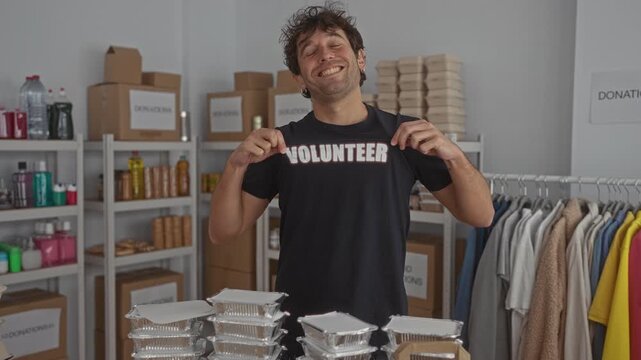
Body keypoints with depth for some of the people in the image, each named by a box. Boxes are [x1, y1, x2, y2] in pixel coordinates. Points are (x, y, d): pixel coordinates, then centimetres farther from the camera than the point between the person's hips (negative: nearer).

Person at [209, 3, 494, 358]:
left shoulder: (404, 134, 0)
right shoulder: (282, 143, 1)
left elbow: (481, 216, 1)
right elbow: (222, 232, 1)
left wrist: (453, 154, -17)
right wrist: (236, 165, -16)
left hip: (381, 330, 0)